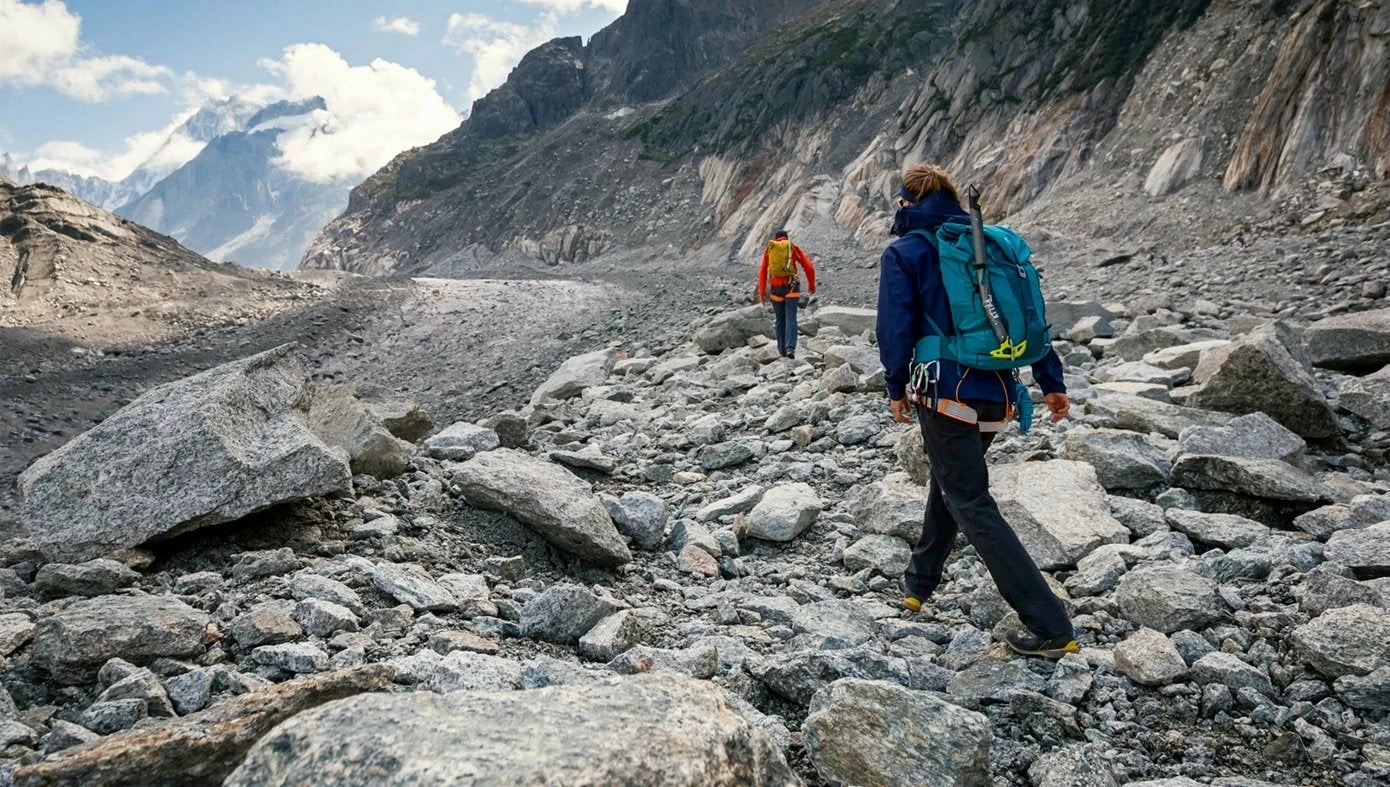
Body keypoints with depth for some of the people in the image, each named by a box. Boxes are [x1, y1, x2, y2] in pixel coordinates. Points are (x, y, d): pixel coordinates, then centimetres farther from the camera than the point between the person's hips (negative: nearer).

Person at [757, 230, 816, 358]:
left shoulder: (768, 250, 11)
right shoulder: (794, 248, 7)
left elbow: (762, 272, 1)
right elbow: (809, 267, 3)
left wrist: (762, 292, -1)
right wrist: (812, 284, 16)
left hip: (775, 287, 2)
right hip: (791, 287, -2)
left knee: (780, 319, 15)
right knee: (791, 318, -5)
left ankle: (782, 350, 18)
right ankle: (790, 348, -23)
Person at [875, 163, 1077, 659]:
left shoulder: (903, 253, -3)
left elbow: (895, 326, -8)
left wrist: (896, 388, 5)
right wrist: (1052, 382, 14)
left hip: (946, 393, -7)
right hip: (997, 394, 7)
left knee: (971, 505, -3)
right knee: (950, 481, 25)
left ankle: (1051, 628, -8)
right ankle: (920, 581, 38)